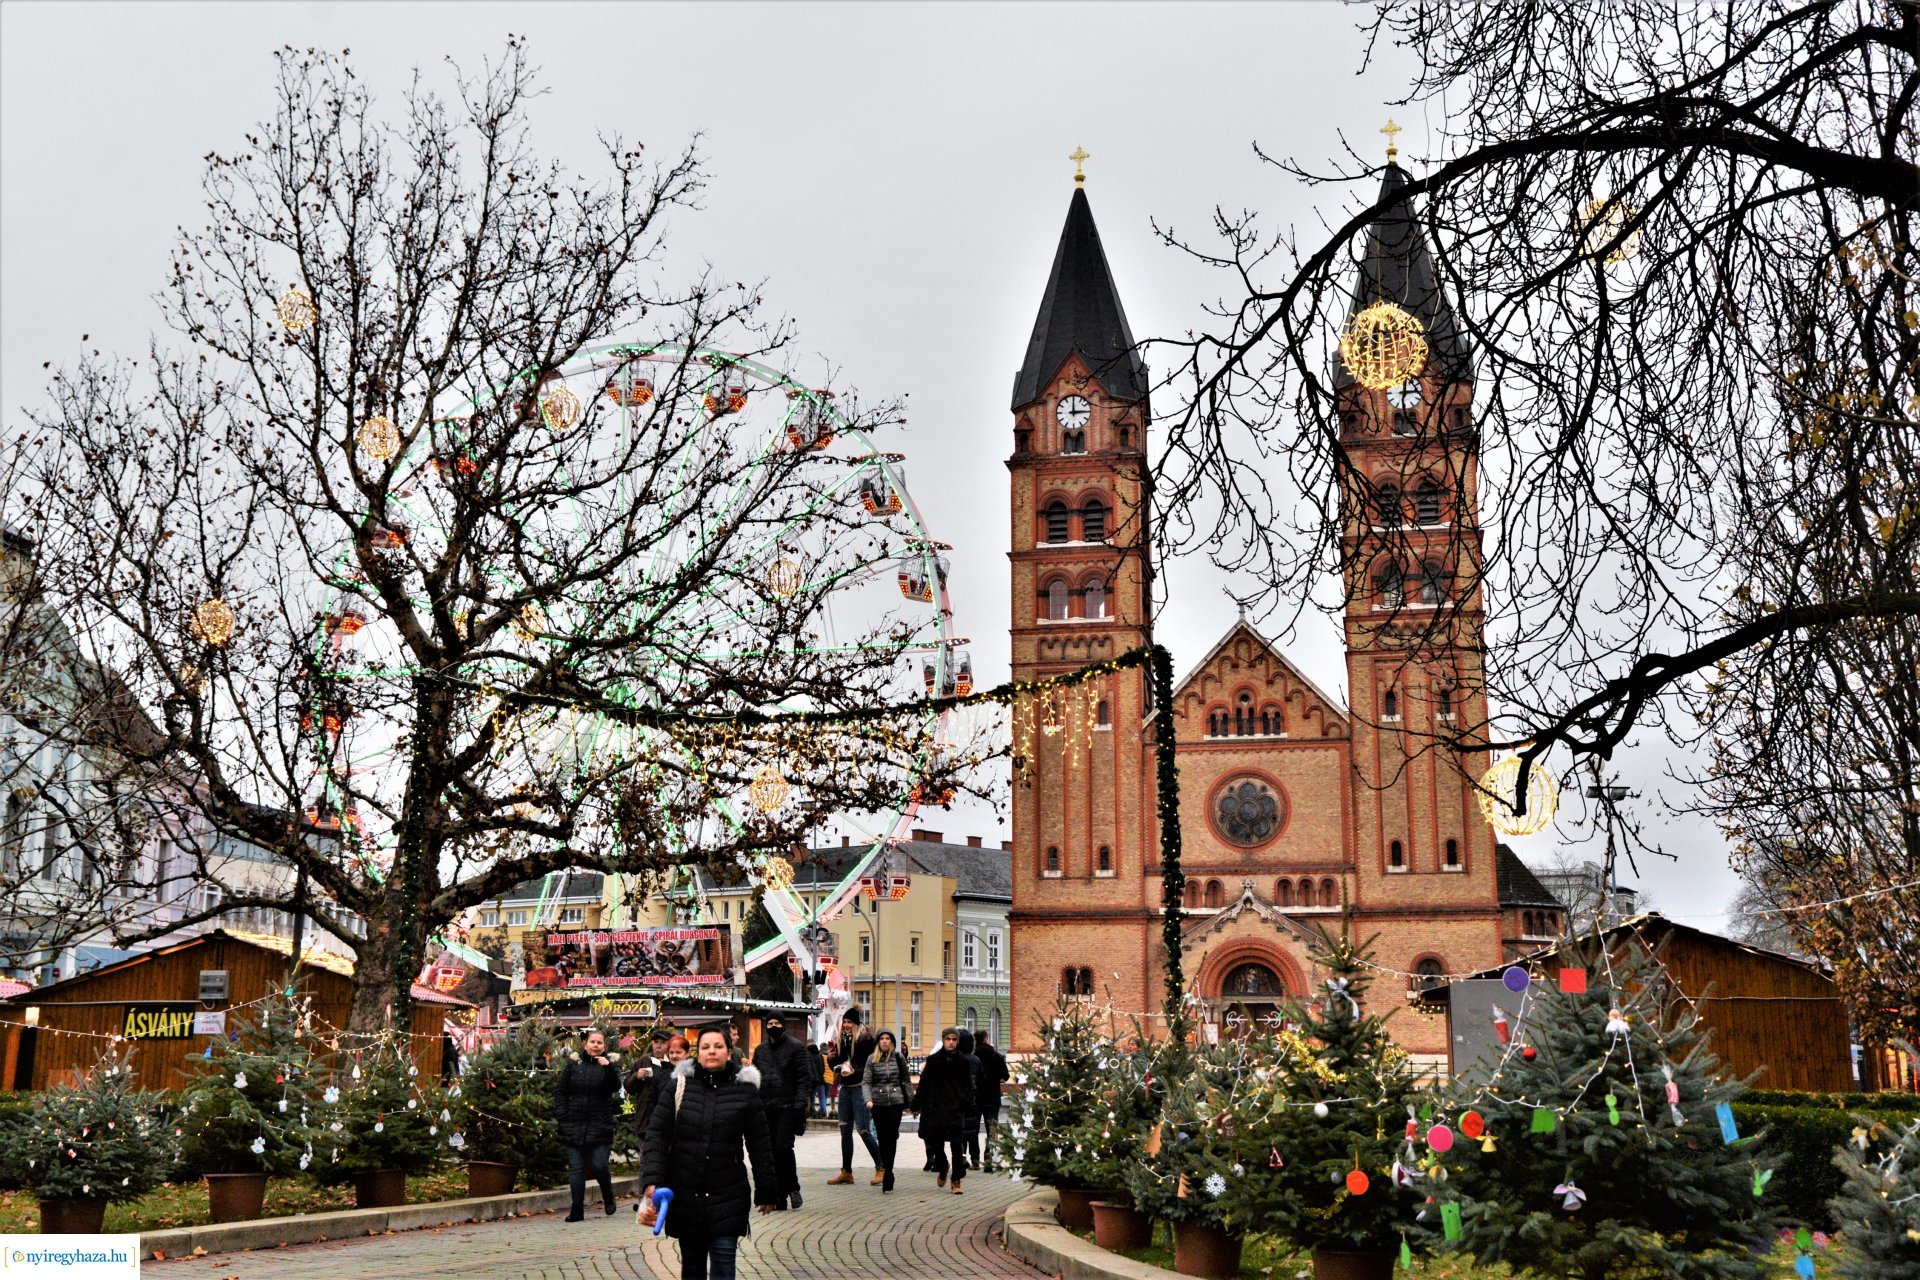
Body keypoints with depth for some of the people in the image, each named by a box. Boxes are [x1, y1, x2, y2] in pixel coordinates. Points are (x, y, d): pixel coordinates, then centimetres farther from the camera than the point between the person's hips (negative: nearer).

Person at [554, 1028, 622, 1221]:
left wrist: (608, 1068, -30)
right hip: (574, 1124, 2)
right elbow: (559, 1090, 7)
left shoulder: (609, 1064, 2)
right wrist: (562, 1116, -2)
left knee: (599, 1166, -5)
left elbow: (615, 1087, -14)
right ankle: (577, 1209, 8)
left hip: (599, 1125, -2)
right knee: (576, 1167, 2)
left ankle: (608, 1197, 22)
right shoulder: (573, 1062, 5)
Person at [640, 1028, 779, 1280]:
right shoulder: (679, 1085, 0)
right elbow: (657, 1136, -2)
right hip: (685, 1193, 1)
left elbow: (759, 1145, 4)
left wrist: (767, 1191, 7)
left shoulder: (745, 1089, -1)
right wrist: (652, 1182, -14)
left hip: (728, 1194, -1)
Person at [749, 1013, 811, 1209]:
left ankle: (792, 1187, 5)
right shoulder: (760, 1050, 15)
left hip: (787, 1107, -5)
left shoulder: (796, 1047, -1)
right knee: (772, 1151, 5)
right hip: (766, 1108, 5)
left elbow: (803, 1078, -5)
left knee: (783, 1147, -15)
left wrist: (800, 1104, -14)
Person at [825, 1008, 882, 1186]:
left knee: (863, 1130, -8)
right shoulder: (842, 1040, 11)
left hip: (860, 1088, -7)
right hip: (845, 1088, 7)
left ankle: (881, 1168, 3)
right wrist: (831, 1059, -1)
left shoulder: (865, 1039, -10)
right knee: (845, 1131, 10)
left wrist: (855, 1071, -24)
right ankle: (846, 1172, 17)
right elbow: (837, 1066, 19)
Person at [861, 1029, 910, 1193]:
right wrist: (868, 1099, -17)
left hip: (895, 1102, -1)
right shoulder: (872, 1059, 4)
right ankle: (887, 1172, 18)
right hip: (878, 1103, 1)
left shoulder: (898, 1058, 5)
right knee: (883, 1138, 5)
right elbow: (866, 1081, -2)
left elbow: (905, 1080, 10)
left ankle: (887, 1175, -9)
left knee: (891, 1137, -9)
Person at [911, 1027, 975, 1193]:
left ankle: (956, 1181, 5)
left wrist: (969, 1106, 0)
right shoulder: (933, 1060, 2)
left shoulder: (964, 1061, 4)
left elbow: (969, 1086, 7)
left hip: (956, 1109, 0)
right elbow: (923, 1084, 5)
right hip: (936, 1108, 0)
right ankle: (943, 1168, 33)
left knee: (957, 1145, -5)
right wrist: (917, 1105, 3)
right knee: (936, 1142, 3)